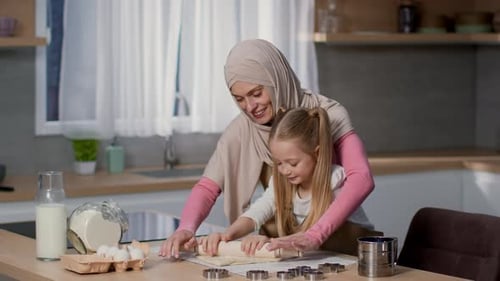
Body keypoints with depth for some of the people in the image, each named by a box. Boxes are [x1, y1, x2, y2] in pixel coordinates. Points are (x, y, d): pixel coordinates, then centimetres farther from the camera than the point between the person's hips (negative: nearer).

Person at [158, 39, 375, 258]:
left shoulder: (327, 115, -16)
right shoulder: (242, 130, -3)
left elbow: (362, 178, -30)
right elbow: (208, 187, -8)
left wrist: (315, 235, -43)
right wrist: (186, 228, -29)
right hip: (280, 243, 3)